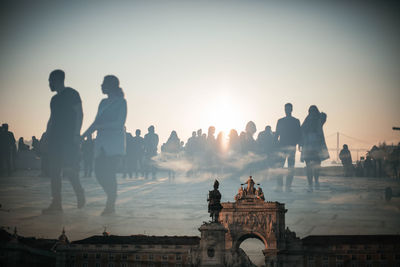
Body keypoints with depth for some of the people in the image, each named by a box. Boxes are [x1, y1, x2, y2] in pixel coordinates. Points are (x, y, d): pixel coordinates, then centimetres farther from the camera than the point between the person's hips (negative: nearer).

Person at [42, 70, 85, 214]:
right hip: (55, 138, 8)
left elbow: (79, 114, -8)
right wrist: (47, 135, 13)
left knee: (68, 168, -15)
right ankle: (56, 203, -1)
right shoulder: (54, 99, 22)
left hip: (69, 138, -8)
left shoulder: (71, 94, -2)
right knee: (54, 171, 0)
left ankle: (79, 192, 10)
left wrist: (76, 134, -17)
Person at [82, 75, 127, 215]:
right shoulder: (103, 102, 19)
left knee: (109, 172, -11)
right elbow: (97, 122, 20)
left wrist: (100, 126, -17)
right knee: (99, 172, 0)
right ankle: (111, 199, 17)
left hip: (114, 143, -7)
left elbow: (120, 123, -12)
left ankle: (111, 205, -3)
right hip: (101, 143, 7)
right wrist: (83, 136, 10)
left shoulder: (121, 102, -2)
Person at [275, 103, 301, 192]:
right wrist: (276, 144, 0)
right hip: (281, 146, 1)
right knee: (279, 166, -8)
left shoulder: (296, 121, 12)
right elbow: (276, 134, 14)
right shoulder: (280, 121, 16)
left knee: (291, 167, -5)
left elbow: (299, 134, 8)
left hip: (291, 147, -1)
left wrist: (296, 142, -9)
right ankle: (279, 186, -7)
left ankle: (288, 186, -4)